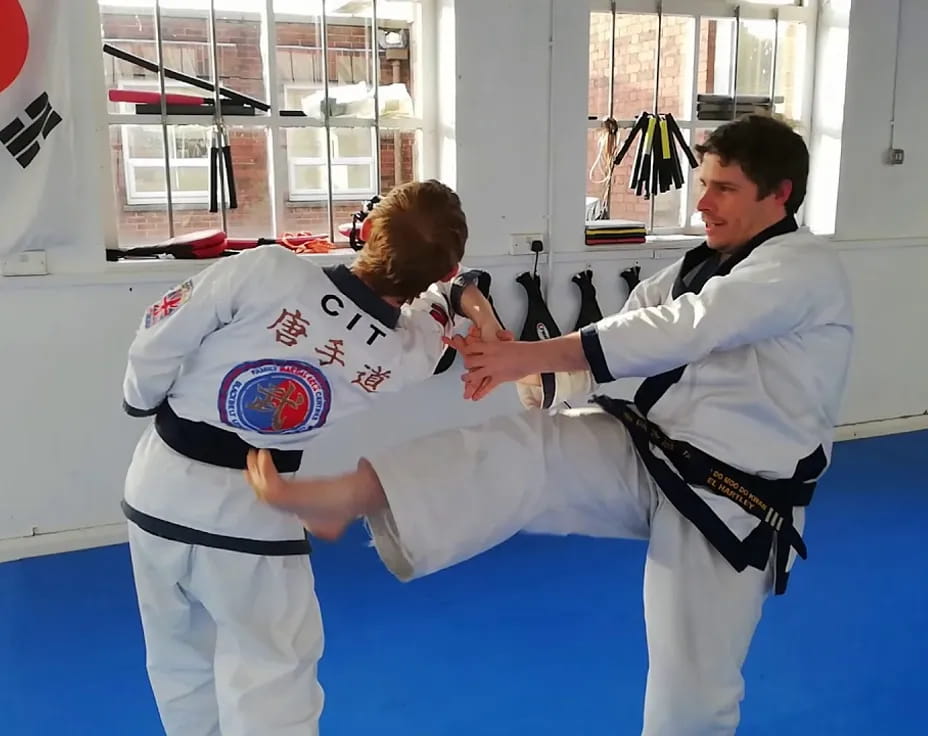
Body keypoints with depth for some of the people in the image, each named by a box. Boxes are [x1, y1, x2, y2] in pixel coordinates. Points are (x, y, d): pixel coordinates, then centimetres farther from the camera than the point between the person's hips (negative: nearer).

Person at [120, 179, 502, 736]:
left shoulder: (266, 270, -20)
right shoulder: (409, 354, -14)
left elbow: (158, 341, -8)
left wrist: (142, 398, 8)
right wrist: (466, 292, -3)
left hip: (158, 492, 2)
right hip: (251, 517, -2)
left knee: (182, 670, 24)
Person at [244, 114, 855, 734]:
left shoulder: (808, 268, -12)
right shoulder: (700, 266, 12)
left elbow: (684, 331, -26)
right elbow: (601, 356, 7)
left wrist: (528, 354, -28)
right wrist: (523, 372, -14)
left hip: (728, 504, -5)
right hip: (649, 461, 5)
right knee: (526, 451, -21)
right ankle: (355, 495, -36)